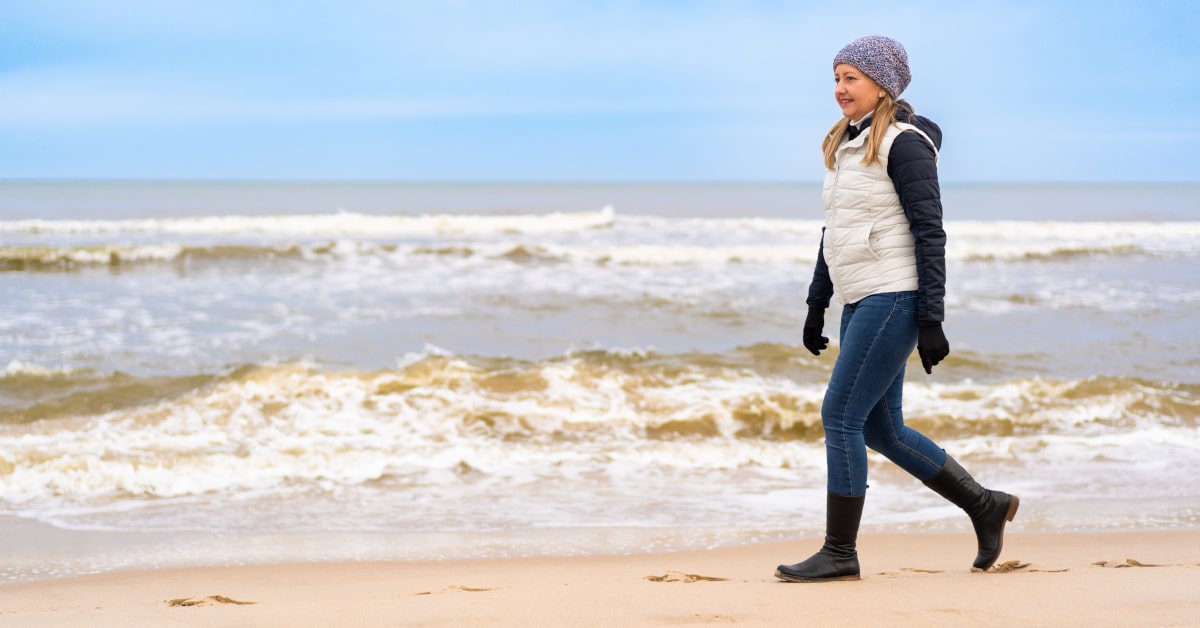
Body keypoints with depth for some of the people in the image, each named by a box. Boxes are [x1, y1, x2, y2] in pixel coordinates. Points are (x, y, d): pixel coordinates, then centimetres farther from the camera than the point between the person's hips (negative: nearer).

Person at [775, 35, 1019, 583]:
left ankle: (839, 554, -2)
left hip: (894, 300, -9)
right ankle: (985, 506, 24)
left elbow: (930, 234, -14)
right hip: (861, 303, 9)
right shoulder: (844, 144, 15)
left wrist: (931, 321, -18)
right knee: (881, 430, 11)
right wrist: (816, 306, 21)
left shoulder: (904, 144, -11)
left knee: (840, 417, -9)